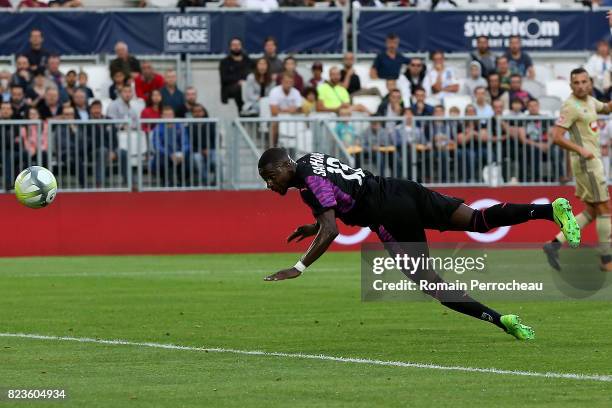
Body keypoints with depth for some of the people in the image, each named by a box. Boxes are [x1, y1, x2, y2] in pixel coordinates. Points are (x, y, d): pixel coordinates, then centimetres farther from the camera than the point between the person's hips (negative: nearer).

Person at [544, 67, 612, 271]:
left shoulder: (589, 100, 11)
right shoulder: (571, 106, -15)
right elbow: (557, 137, -20)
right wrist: (581, 150, -28)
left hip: (592, 160, 9)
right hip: (586, 162, -9)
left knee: (591, 212, 10)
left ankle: (555, 244, 7)